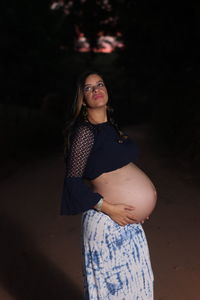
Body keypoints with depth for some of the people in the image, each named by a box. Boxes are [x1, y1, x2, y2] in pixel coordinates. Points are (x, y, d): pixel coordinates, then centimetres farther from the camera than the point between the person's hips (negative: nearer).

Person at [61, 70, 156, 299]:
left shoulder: (111, 126, 11)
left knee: (133, 281, 19)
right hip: (107, 221, -8)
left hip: (128, 220, 8)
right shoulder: (84, 131, -13)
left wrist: (142, 200, 11)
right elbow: (73, 180, -16)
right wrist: (108, 208, -18)